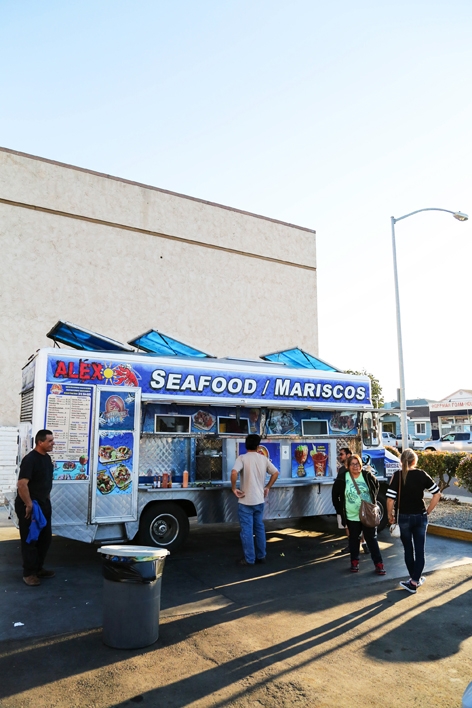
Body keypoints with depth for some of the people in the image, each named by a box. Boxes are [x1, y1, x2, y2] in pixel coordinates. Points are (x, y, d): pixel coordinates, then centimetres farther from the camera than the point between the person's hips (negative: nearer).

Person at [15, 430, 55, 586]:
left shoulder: (47, 458, 7)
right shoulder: (30, 459, -21)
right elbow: (22, 484, -26)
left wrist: (46, 500, 16)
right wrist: (29, 505, -23)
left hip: (43, 504, 9)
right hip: (28, 505, -9)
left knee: (45, 538, 15)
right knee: (29, 540, 1)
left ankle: (39, 568, 29)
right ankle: (29, 573, 13)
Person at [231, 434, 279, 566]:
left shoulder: (242, 458, -11)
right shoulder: (264, 458, 3)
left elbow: (234, 473, -27)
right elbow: (275, 473, 6)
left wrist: (234, 488, -14)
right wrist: (267, 487, 14)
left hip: (246, 501, -5)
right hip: (260, 500, 5)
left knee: (247, 530, 4)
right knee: (259, 528, 17)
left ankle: (249, 559, 10)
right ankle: (261, 556, 24)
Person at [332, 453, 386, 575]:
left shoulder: (367, 475, -8)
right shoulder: (342, 478, -9)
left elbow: (376, 485, 12)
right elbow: (335, 495, 3)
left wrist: (373, 500, 8)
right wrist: (340, 510, 4)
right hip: (352, 516, 0)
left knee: (372, 539, 6)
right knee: (354, 539, 14)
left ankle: (378, 564, 15)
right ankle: (354, 562, 28)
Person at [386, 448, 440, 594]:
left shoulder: (397, 475, -13)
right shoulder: (422, 474, -6)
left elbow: (390, 499, -16)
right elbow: (437, 494, -4)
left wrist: (390, 515, 0)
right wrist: (427, 511, 5)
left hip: (404, 517, -1)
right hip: (420, 516, 1)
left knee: (408, 550, 15)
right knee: (420, 550, 10)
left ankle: (415, 579, 28)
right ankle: (414, 581, 10)